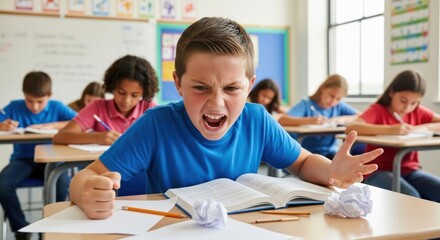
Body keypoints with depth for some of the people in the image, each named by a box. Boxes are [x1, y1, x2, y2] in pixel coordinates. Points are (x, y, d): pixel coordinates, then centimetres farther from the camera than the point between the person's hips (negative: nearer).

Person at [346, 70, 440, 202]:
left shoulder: (418, 112, 8)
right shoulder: (377, 110, -6)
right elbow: (351, 128, -25)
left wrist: (424, 127, -14)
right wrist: (389, 129, -33)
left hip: (409, 170, 5)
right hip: (379, 171, -5)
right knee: (410, 198, -30)